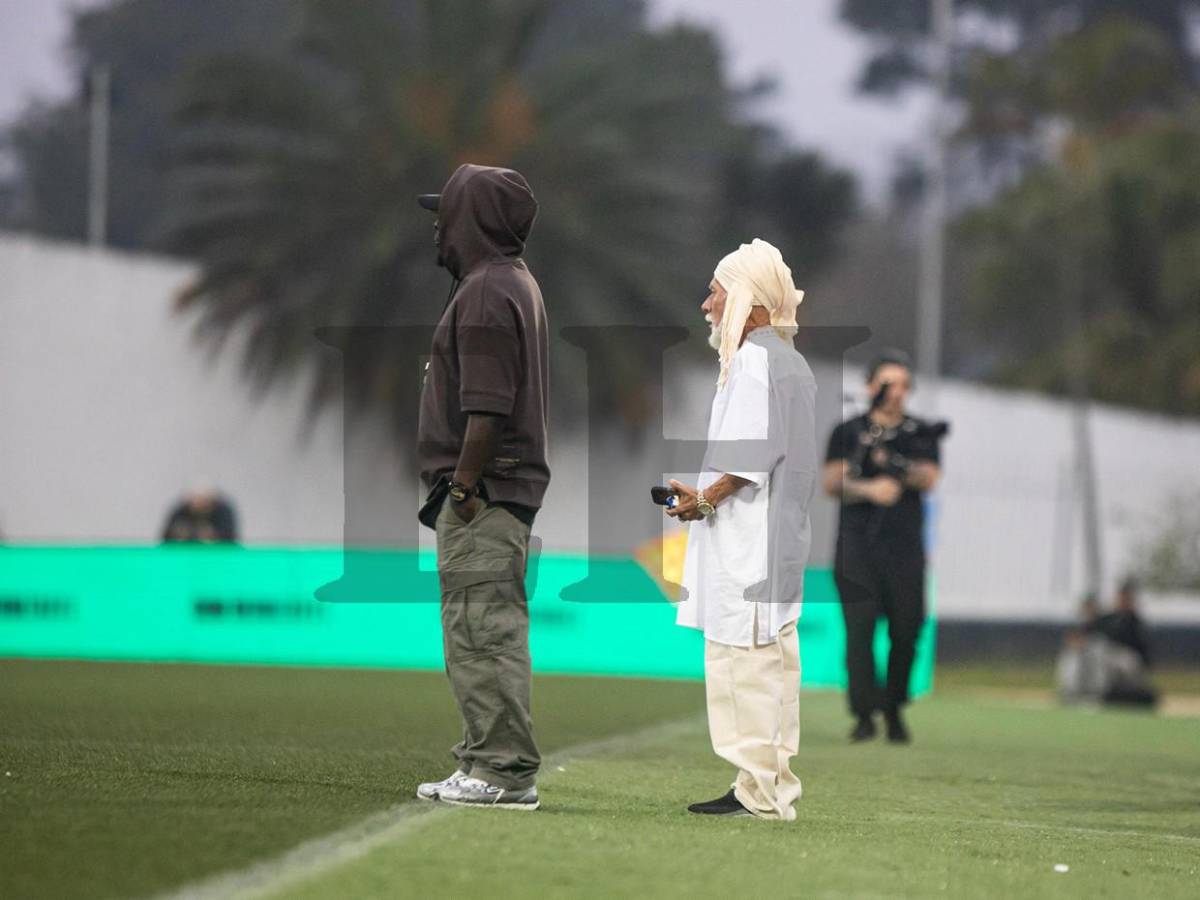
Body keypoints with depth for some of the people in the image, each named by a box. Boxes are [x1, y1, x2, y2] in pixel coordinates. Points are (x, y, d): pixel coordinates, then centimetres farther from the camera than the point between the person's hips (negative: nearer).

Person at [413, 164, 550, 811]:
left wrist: (464, 486, -19)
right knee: (487, 633, 14)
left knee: (483, 631, -10)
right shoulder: (518, 284, 19)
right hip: (508, 488, 11)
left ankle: (505, 773, -10)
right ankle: (486, 760, 19)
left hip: (482, 493, -11)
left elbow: (487, 409, -22)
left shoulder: (486, 293, -15)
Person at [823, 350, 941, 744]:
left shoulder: (921, 434, 11)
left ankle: (894, 710, 18)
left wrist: (893, 462, -21)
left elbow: (928, 479, -5)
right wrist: (869, 489, -23)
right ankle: (864, 714, -13)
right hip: (856, 547, -1)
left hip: (905, 550, 1)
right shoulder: (848, 432, 7)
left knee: (905, 631, 0)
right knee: (859, 627, -12)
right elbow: (831, 482, -5)